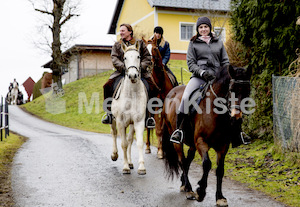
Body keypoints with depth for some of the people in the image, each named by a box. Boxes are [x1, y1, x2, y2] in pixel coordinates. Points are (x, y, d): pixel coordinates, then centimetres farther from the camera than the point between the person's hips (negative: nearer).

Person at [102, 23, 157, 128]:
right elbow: (114, 58, 3)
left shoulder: (140, 43, 12)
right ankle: (110, 113, -6)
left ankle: (150, 115, -16)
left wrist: (141, 66, -11)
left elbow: (147, 57, 8)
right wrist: (123, 67, -16)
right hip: (122, 72, 2)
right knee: (108, 86, -20)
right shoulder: (117, 45, 16)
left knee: (151, 88, -26)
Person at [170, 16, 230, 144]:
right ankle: (179, 129, -16)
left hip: (216, 77, 2)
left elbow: (225, 62, 18)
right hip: (199, 76, -2)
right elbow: (190, 63, 4)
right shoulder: (193, 43, 12)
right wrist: (202, 72, -13)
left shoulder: (219, 42, 19)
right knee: (186, 97, -26)